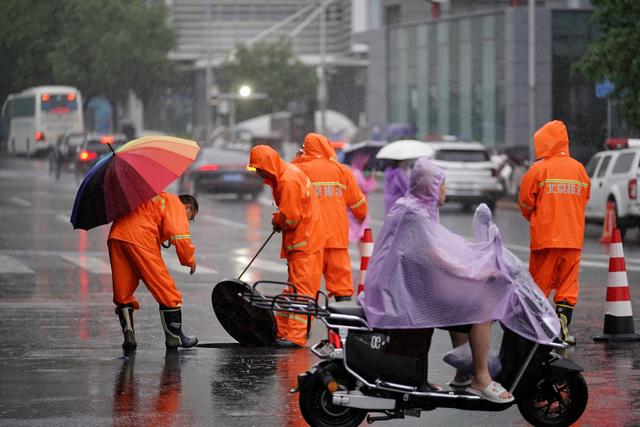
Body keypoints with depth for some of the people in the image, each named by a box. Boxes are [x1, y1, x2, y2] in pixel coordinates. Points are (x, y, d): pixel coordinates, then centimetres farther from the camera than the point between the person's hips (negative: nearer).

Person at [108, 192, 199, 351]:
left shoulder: (157, 199, 36)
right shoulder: (177, 205, 9)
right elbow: (179, 235, -4)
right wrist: (190, 260, 6)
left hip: (116, 235, 7)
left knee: (122, 292, 14)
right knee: (166, 290, 3)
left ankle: (128, 335, 5)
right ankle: (174, 336, 9)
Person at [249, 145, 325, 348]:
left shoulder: (289, 181, -22)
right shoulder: (285, 174, 9)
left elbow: (290, 218, -21)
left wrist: (277, 222, -3)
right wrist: (279, 221, 3)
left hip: (304, 243, -10)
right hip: (299, 241, 10)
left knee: (301, 289, -9)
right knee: (293, 288, 14)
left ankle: (296, 336, -10)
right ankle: (281, 331, 19)